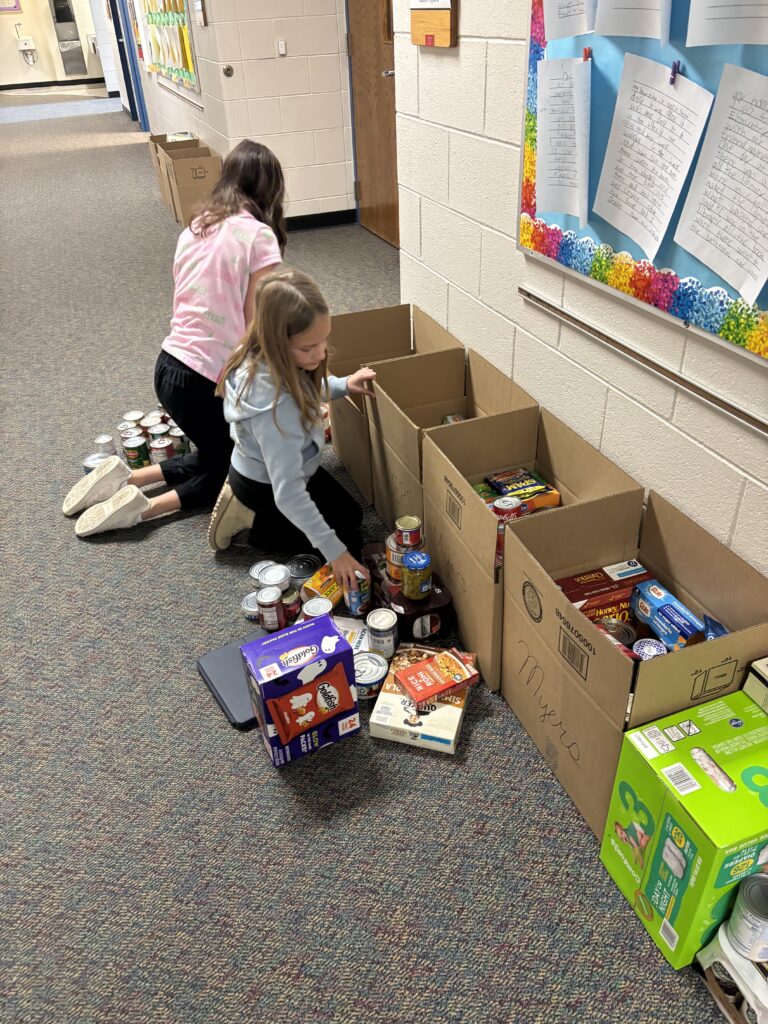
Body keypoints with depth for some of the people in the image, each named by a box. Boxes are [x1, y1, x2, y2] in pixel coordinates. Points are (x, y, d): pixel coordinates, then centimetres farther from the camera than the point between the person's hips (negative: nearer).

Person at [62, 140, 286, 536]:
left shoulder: (194, 229, 10)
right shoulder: (259, 235, -11)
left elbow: (184, 307, 13)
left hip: (169, 366, 7)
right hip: (207, 381, -7)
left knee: (216, 454, 26)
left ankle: (124, 478, 13)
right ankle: (143, 507, -2)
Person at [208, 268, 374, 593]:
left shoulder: (263, 358, -18)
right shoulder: (274, 405, -42)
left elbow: (305, 389, 8)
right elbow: (288, 493, -39)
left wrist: (343, 385, -10)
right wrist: (334, 551, -34)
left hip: (289, 466, 8)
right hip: (267, 486, -8)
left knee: (351, 515, 24)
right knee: (348, 540, 8)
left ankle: (248, 507, 20)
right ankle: (250, 520, 5)